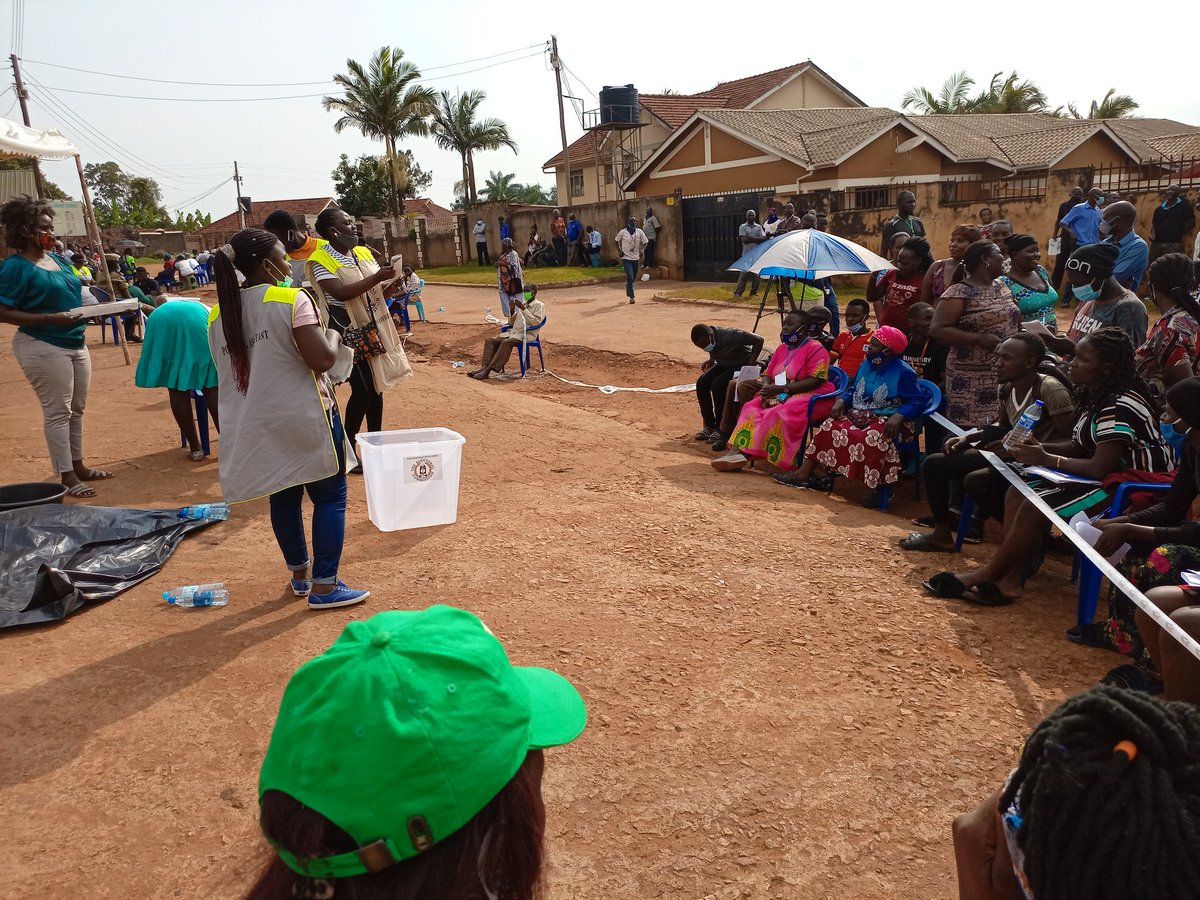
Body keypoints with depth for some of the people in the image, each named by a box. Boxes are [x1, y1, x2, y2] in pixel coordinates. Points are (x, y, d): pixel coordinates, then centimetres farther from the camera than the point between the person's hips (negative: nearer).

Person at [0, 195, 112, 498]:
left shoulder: (58, 260, 11)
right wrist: (52, 319, -24)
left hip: (76, 344, 8)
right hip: (43, 347, -8)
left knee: (77, 408, 14)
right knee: (58, 412, -4)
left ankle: (78, 465, 27)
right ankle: (67, 476, 2)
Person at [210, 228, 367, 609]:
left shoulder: (218, 316, 6)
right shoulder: (292, 300, -14)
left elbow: (229, 373, 15)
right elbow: (322, 359, -21)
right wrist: (333, 337, -1)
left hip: (254, 427, 6)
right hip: (304, 418, -6)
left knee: (284, 496, 20)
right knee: (330, 496, 5)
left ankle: (300, 574, 33)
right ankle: (325, 586, 5)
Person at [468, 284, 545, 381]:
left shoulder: (539, 305, 2)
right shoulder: (524, 304, 24)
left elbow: (536, 322, -15)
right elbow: (511, 322, 22)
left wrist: (523, 309, -15)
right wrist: (512, 310, 4)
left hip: (526, 334, -8)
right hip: (514, 332, 8)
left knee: (506, 342, -34)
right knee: (490, 340, -10)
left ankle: (488, 371, -37)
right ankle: (484, 366, -23)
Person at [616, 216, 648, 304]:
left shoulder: (639, 232, -2)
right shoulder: (622, 232, -7)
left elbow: (644, 242, 9)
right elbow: (617, 241, 9)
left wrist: (641, 251, -7)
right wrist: (619, 251, -1)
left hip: (636, 258, 3)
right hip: (626, 258, -3)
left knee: (633, 277, 15)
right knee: (630, 277, -14)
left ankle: (628, 288, 45)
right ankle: (631, 297, -8)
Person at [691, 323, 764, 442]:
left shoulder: (731, 335, -29)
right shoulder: (706, 339, -8)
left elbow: (758, 340, -25)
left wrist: (750, 364, -25)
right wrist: (712, 359, -2)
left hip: (741, 365, -7)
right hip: (723, 364, 7)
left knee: (717, 385, -29)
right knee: (701, 383, -14)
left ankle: (721, 428, -19)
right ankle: (709, 425, -5)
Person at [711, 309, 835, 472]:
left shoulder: (815, 349, -6)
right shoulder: (782, 348, 18)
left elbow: (815, 381, -17)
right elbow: (768, 373, 17)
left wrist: (781, 389, -22)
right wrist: (766, 387, -9)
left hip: (811, 395, -7)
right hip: (780, 396, 8)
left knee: (780, 413, -33)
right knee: (752, 407, -17)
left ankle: (743, 453, -35)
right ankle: (736, 451, -32)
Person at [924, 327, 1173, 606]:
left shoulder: (1120, 406, -23)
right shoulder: (1097, 396, 9)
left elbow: (1101, 468, -26)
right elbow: (1079, 447, 11)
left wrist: (1047, 459, -16)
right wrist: (1039, 447, -6)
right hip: (1108, 476, 10)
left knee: (1035, 507, -20)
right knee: (1017, 493, -2)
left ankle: (987, 574, -3)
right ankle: (1011, 580, -8)